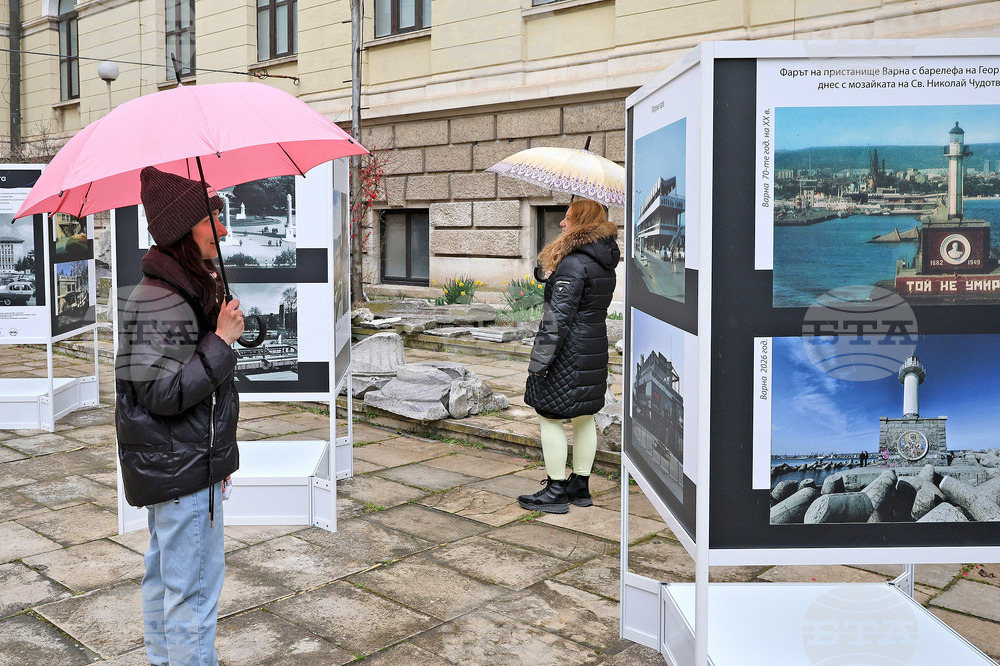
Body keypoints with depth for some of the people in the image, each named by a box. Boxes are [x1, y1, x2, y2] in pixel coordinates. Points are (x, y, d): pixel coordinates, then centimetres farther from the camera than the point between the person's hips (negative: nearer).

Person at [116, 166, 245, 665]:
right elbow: (163, 394, -25)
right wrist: (222, 341, -22)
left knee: (164, 575, 22)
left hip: (169, 467, 11)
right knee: (194, 586, 0)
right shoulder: (158, 303, -22)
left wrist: (216, 451, 23)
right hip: (182, 471, -11)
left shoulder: (187, 288, 10)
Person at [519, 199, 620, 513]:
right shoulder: (605, 262, 10)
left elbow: (558, 317, -22)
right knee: (584, 417, 15)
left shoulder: (574, 264, -19)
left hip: (568, 351, -9)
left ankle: (556, 491, 6)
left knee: (550, 417, 0)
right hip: (595, 346, 9)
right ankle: (581, 486, 25)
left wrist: (539, 360, -18)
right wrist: (553, 277, 9)